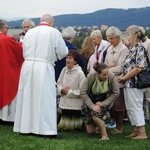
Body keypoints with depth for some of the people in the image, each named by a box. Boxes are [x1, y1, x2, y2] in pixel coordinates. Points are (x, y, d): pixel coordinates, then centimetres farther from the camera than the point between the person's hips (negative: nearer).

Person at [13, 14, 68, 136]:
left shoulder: (29, 32, 10)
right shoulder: (54, 32, -2)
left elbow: (24, 53, 15)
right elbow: (63, 52, 0)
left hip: (27, 67, 4)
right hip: (44, 68, -4)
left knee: (27, 97, 10)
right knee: (45, 98, -1)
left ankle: (25, 126, 16)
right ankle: (45, 128, -2)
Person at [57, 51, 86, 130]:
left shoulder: (80, 73, -15)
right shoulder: (64, 70, 1)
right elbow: (59, 83, 10)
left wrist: (69, 92, -13)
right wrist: (61, 90, -10)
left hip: (75, 105, -5)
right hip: (64, 103, 5)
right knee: (62, 126, 13)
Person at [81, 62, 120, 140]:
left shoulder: (111, 77, -22)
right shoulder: (90, 77, -21)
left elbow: (116, 93, -14)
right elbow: (83, 93, -17)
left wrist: (103, 103, -17)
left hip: (105, 102, -1)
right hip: (92, 102, 1)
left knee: (96, 114, -35)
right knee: (90, 131, 1)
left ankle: (105, 135, -17)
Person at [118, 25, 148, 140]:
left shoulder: (140, 49, -14)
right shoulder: (133, 49, 13)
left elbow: (139, 68, -21)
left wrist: (124, 78, -14)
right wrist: (122, 76, 3)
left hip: (134, 84, -9)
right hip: (128, 84, 9)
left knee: (136, 108, -3)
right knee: (130, 108, 13)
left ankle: (142, 133, 4)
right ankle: (136, 131, 21)